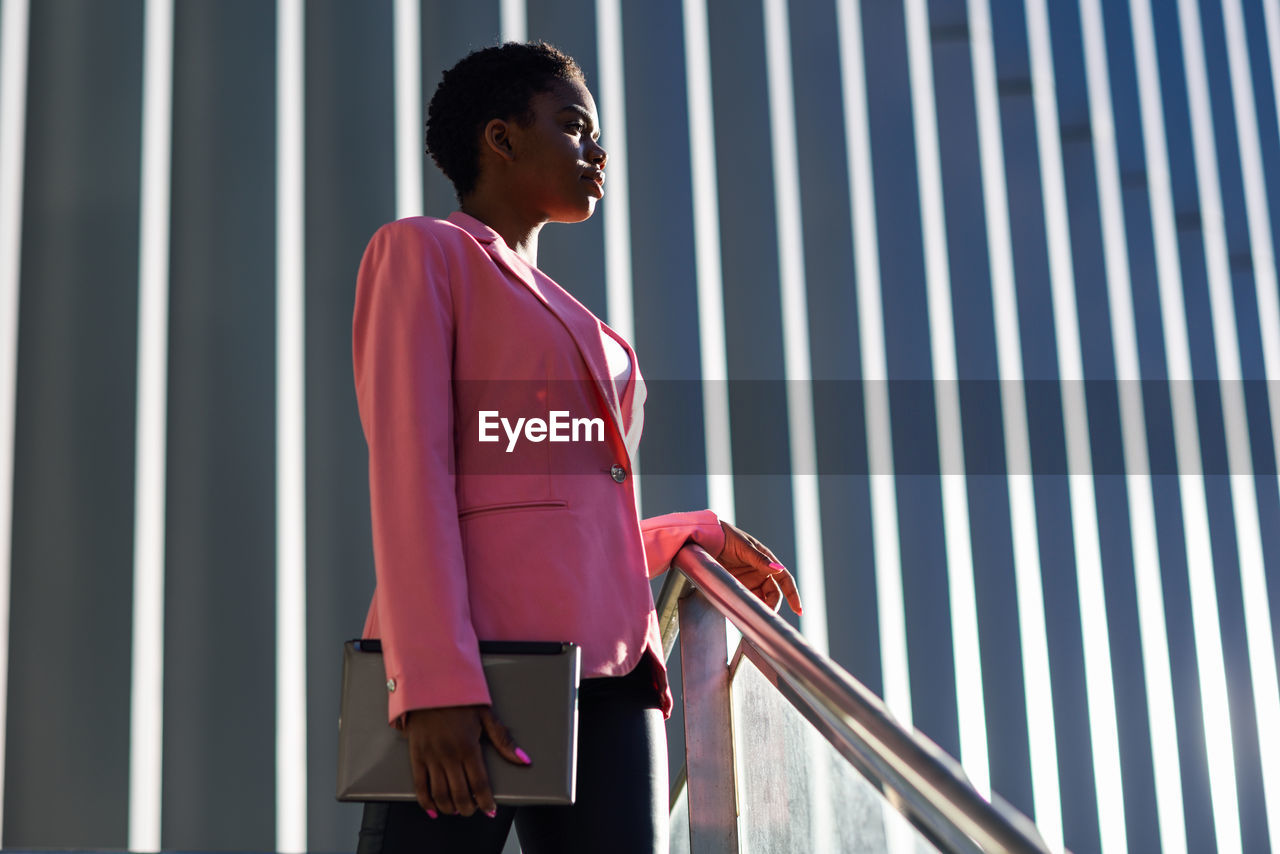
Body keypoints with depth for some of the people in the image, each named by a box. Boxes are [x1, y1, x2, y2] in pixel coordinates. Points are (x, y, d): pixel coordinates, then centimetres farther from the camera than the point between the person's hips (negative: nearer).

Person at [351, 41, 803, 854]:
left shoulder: (561, 322, 29)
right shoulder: (420, 251, 6)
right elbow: (407, 469, -9)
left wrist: (701, 536, 18)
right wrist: (435, 683, -20)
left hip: (603, 673, 7)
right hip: (472, 676, -7)